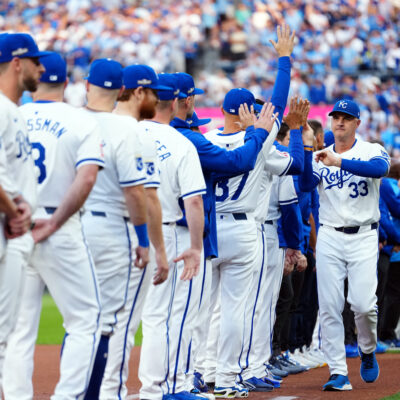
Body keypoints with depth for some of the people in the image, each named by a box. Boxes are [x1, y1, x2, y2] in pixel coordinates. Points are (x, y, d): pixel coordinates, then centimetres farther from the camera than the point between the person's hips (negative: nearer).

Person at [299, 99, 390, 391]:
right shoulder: (320, 157, 10)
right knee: (329, 307, -3)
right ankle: (338, 373, 1)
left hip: (363, 237, -3)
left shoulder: (373, 151, 2)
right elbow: (306, 185, -7)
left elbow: (380, 168, -22)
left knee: (363, 303, -12)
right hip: (329, 237, 3)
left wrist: (339, 162, -31)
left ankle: (368, 352, 17)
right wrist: (307, 148, -16)